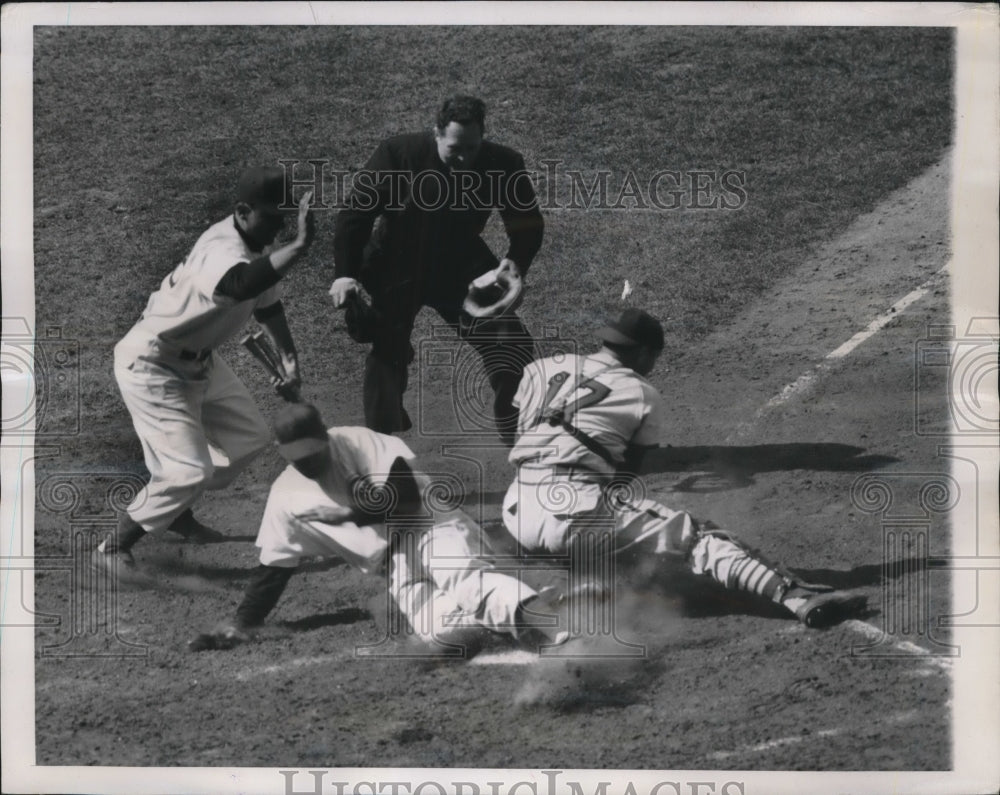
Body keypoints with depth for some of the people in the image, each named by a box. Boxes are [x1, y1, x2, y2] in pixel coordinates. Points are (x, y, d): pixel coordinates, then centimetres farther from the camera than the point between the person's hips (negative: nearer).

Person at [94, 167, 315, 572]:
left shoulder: (257, 247, -5)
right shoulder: (222, 251, -34)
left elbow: (265, 300, 14)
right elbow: (241, 287, -59)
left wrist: (288, 358, 5)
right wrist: (298, 246, -65)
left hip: (198, 360, 10)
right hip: (150, 365, -10)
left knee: (249, 436, 17)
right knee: (189, 469, -15)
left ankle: (176, 513, 36)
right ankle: (112, 548, 4)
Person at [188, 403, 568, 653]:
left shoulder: (361, 444, -6)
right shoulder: (286, 496, 6)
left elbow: (409, 500, -12)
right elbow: (274, 567, 12)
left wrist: (351, 514, -6)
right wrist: (240, 623, 6)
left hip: (433, 527, -3)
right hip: (395, 566, 3)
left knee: (462, 578, -40)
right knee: (440, 629, -32)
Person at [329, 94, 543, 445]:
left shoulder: (502, 165, -15)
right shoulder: (398, 155, -21)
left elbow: (528, 223, -3)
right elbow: (356, 212, -15)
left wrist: (516, 260, -23)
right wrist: (345, 273, -21)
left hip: (461, 267, 3)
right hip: (398, 273, -2)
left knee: (512, 345, -2)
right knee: (388, 355, -8)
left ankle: (520, 441, 13)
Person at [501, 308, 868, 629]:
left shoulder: (542, 368, 19)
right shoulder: (643, 395, 8)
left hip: (516, 510, 6)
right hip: (573, 511, -5)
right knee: (696, 536, -9)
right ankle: (794, 594, -25)